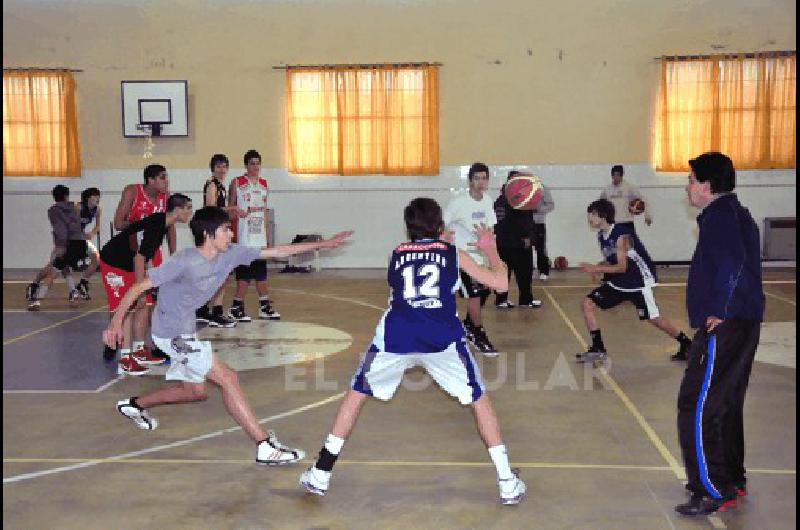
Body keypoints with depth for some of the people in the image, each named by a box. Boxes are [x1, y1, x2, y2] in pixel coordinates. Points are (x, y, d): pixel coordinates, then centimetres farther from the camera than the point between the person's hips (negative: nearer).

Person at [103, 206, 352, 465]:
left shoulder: (231, 254, -3)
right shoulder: (184, 262, -24)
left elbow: (275, 252, 0)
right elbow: (139, 287, -20)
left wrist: (324, 244, 0)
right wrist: (116, 322, -27)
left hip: (186, 331, 9)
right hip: (171, 333, -9)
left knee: (196, 391, 20)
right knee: (228, 378, -14)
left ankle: (134, 405, 40)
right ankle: (265, 447, -12)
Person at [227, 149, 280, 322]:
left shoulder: (263, 184, 12)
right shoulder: (237, 183, -4)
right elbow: (230, 208, 0)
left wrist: (267, 232, 13)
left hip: (259, 235, 5)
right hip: (243, 235, -5)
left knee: (261, 272, 11)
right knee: (243, 273, -4)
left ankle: (265, 307, 19)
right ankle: (236, 308, 4)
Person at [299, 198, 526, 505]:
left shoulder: (396, 254, 22)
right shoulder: (454, 254, 17)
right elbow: (501, 284, 16)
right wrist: (490, 249, 34)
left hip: (396, 337, 1)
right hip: (443, 339, -1)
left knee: (357, 393, 22)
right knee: (479, 399, 19)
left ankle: (320, 475, 23)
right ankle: (507, 483, 17)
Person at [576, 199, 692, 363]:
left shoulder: (621, 235, -23)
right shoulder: (601, 235, 2)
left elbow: (621, 267, -24)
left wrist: (596, 268, -26)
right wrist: (597, 268, -7)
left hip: (639, 281, -8)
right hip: (618, 282, 8)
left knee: (653, 318, -3)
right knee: (587, 304, -4)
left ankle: (686, 344, 20)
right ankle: (598, 349, 1)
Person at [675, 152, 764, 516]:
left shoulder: (719, 215, -13)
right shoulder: (735, 213, 18)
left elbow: (732, 263, -28)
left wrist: (719, 312, -21)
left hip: (723, 327, -10)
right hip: (743, 323, 10)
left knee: (697, 408, -5)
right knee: (726, 405, 19)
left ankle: (714, 492, 0)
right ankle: (733, 480, 31)